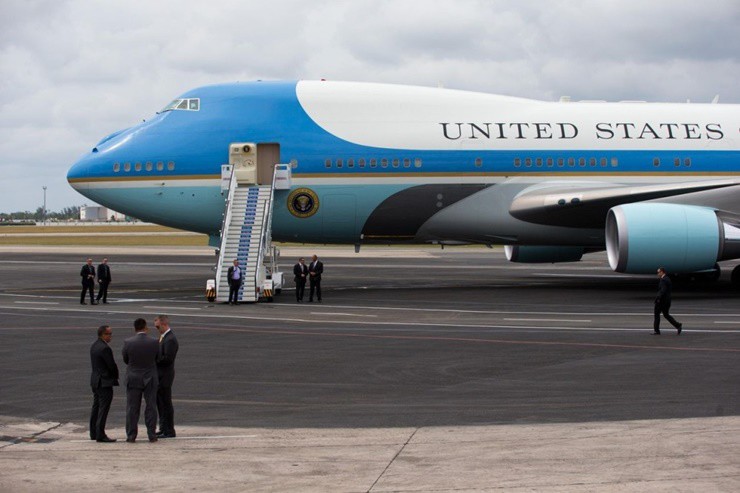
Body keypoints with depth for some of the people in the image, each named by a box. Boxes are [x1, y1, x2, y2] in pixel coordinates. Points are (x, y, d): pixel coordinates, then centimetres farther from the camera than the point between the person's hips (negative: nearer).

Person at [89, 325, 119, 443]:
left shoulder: (94, 346, 9)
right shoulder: (105, 348, -21)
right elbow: (112, 365, -18)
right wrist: (115, 376, 2)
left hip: (95, 381, 10)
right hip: (105, 382, -10)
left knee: (96, 407, 16)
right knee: (103, 409, -7)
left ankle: (93, 433, 22)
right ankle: (100, 435, -7)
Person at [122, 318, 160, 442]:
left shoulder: (128, 342, -10)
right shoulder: (154, 342, -10)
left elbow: (125, 360, 2)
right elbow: (157, 358, 3)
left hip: (133, 379, 0)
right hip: (150, 379, 0)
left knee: (132, 408, 6)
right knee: (151, 407, 8)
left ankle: (131, 435, 6)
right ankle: (152, 435, 8)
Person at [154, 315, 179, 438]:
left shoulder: (170, 339, -18)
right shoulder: (163, 337, 14)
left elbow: (167, 358, -24)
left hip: (164, 376, -10)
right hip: (159, 375, 10)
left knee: (166, 403, -4)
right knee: (160, 403, 15)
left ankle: (169, 431, 1)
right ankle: (164, 428, 23)